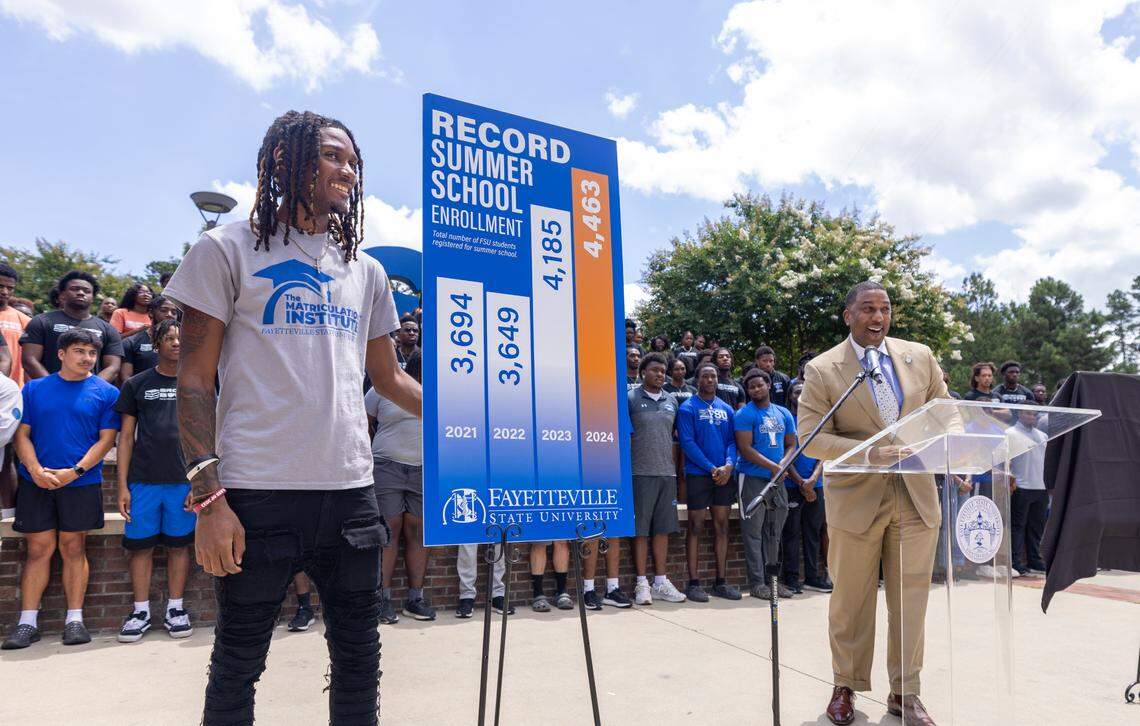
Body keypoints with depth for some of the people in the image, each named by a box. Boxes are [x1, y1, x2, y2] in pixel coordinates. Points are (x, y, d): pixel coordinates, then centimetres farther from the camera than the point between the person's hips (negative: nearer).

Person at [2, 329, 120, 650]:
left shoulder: (106, 392, 1)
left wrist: (75, 472, -13)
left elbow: (106, 440, -2)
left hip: (81, 482, -1)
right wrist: (36, 471, -11)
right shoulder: (34, 388, 7)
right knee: (39, 548, 4)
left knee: (73, 548, 4)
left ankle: (74, 620, 10)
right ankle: (27, 623, 11)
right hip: (36, 482, 1)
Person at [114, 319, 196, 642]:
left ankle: (175, 609, 17)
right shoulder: (136, 384, 8)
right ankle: (141, 611, 16)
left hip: (184, 480, 0)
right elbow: (126, 437, 7)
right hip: (143, 479, 0)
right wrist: (123, 485, 1)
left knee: (179, 544, 5)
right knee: (141, 545, 4)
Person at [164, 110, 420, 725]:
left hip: (351, 491, 4)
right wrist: (208, 498, -11)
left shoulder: (366, 271, 14)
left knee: (358, 657, 13)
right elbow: (194, 381, -3)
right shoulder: (227, 250, 1)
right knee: (237, 663, 10)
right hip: (258, 495, -4)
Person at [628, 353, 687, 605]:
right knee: (640, 529, 0)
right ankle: (642, 584, 7)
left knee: (663, 529, 8)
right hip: (641, 473, -5)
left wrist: (675, 469, 12)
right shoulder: (631, 399, -1)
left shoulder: (671, 401, 14)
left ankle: (661, 582, 17)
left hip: (667, 473, 5)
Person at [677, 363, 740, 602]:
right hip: (698, 474, -5)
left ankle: (721, 581, 15)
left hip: (724, 475, 5)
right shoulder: (688, 408, -2)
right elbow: (687, 442, -10)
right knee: (696, 527, -2)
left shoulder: (727, 409, 13)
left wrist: (728, 466, -10)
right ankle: (694, 582, 3)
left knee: (722, 526, 8)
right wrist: (711, 468, -15)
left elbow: (732, 441, 9)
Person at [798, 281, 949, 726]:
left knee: (911, 600, 9)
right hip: (856, 500, -3)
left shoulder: (920, 357, 7)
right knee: (851, 602, 9)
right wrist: (869, 452, -22)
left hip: (916, 496, 3)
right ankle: (845, 687, 28)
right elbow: (809, 438, -10)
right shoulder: (822, 370, -6)